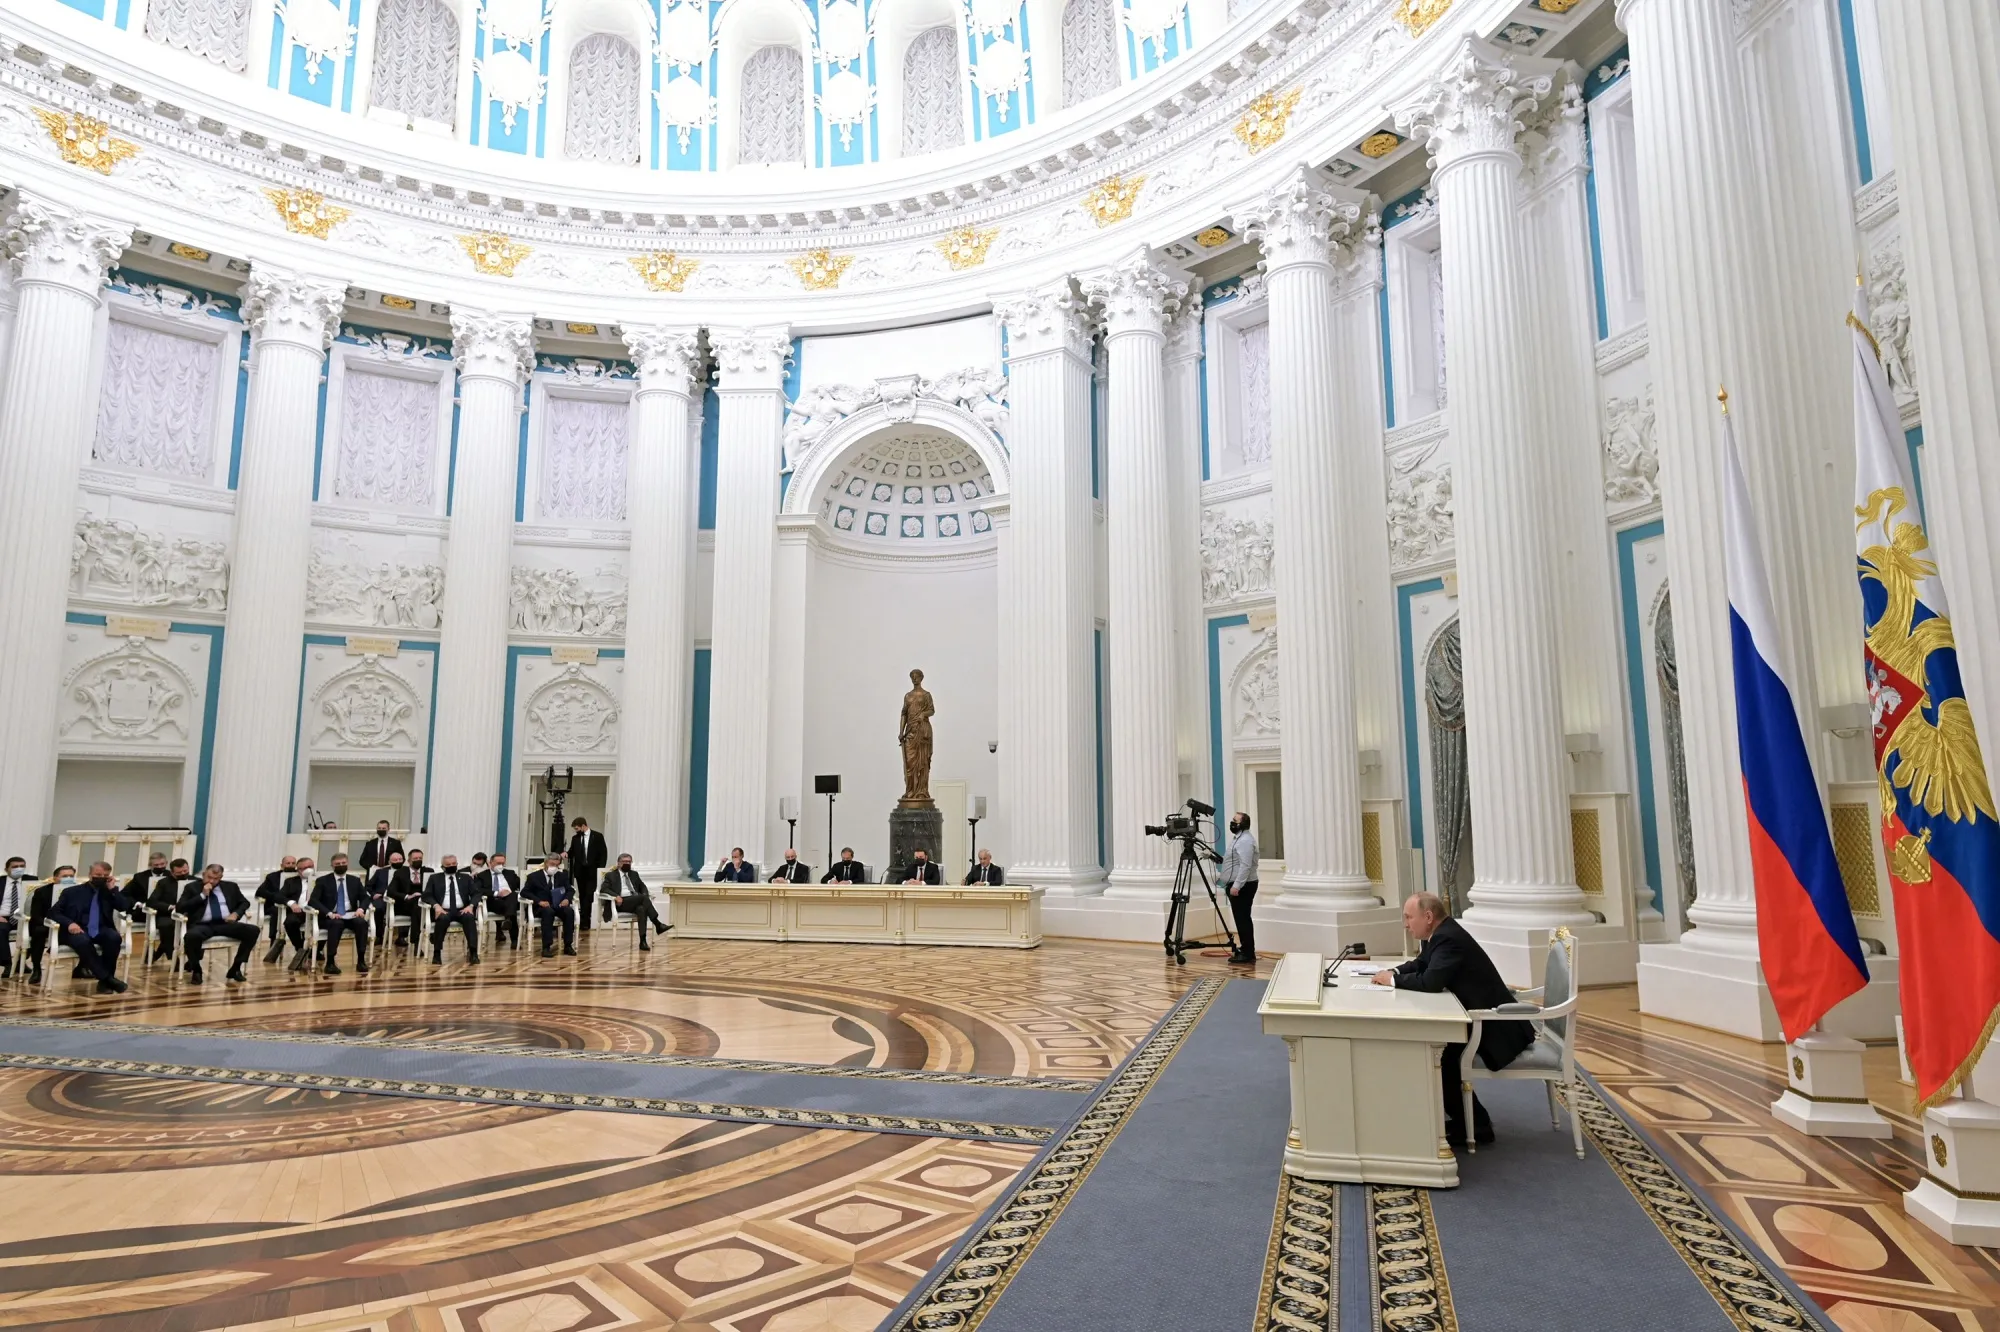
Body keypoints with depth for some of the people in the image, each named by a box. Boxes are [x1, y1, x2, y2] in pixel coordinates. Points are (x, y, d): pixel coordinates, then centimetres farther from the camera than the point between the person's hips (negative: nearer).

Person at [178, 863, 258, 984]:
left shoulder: (230, 887, 18)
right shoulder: (192, 887, 10)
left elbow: (245, 902, 21)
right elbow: (181, 908, -1)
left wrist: (236, 913, -1)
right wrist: (202, 895, -7)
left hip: (225, 924, 3)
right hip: (202, 925, -3)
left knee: (253, 930, -23)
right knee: (192, 935, -40)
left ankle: (235, 968, -10)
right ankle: (196, 970, -11)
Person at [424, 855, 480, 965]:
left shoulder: (466, 877, 17)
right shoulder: (435, 878, 15)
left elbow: (476, 894, 8)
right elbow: (426, 895, 4)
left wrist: (471, 905, -14)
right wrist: (436, 905, -17)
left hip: (462, 910, 1)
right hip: (443, 910, -1)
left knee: (469, 917, -33)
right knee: (443, 918, -36)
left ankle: (473, 952, -37)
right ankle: (437, 954, -29)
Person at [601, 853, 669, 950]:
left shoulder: (634, 874, 26)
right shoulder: (611, 875, 12)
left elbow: (643, 887, 23)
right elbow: (604, 888, -2)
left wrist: (645, 895, -1)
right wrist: (616, 896, -20)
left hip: (636, 901, 4)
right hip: (621, 903, -4)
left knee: (641, 909, -34)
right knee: (643, 897, -32)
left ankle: (642, 941, -41)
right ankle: (658, 924, -34)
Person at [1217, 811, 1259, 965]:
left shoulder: (1245, 840, -16)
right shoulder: (1239, 838, 19)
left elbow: (1245, 866, -24)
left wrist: (1236, 886, -26)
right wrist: (1221, 876, 25)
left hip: (1242, 886, -11)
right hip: (1238, 885, 11)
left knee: (1243, 919, -10)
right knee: (1241, 919, 12)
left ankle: (1248, 954, -9)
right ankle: (1245, 950, 17)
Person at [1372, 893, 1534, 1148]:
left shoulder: (1449, 938, -24)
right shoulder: (1441, 934, 7)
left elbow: (1431, 981, -35)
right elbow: (1419, 965, 15)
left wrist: (1393, 980, -21)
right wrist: (1393, 972, -5)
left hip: (1498, 1026, -10)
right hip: (1483, 1017, 10)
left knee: (1440, 1057, -14)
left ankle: (1475, 1126, 1)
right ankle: (1462, 1116, 17)